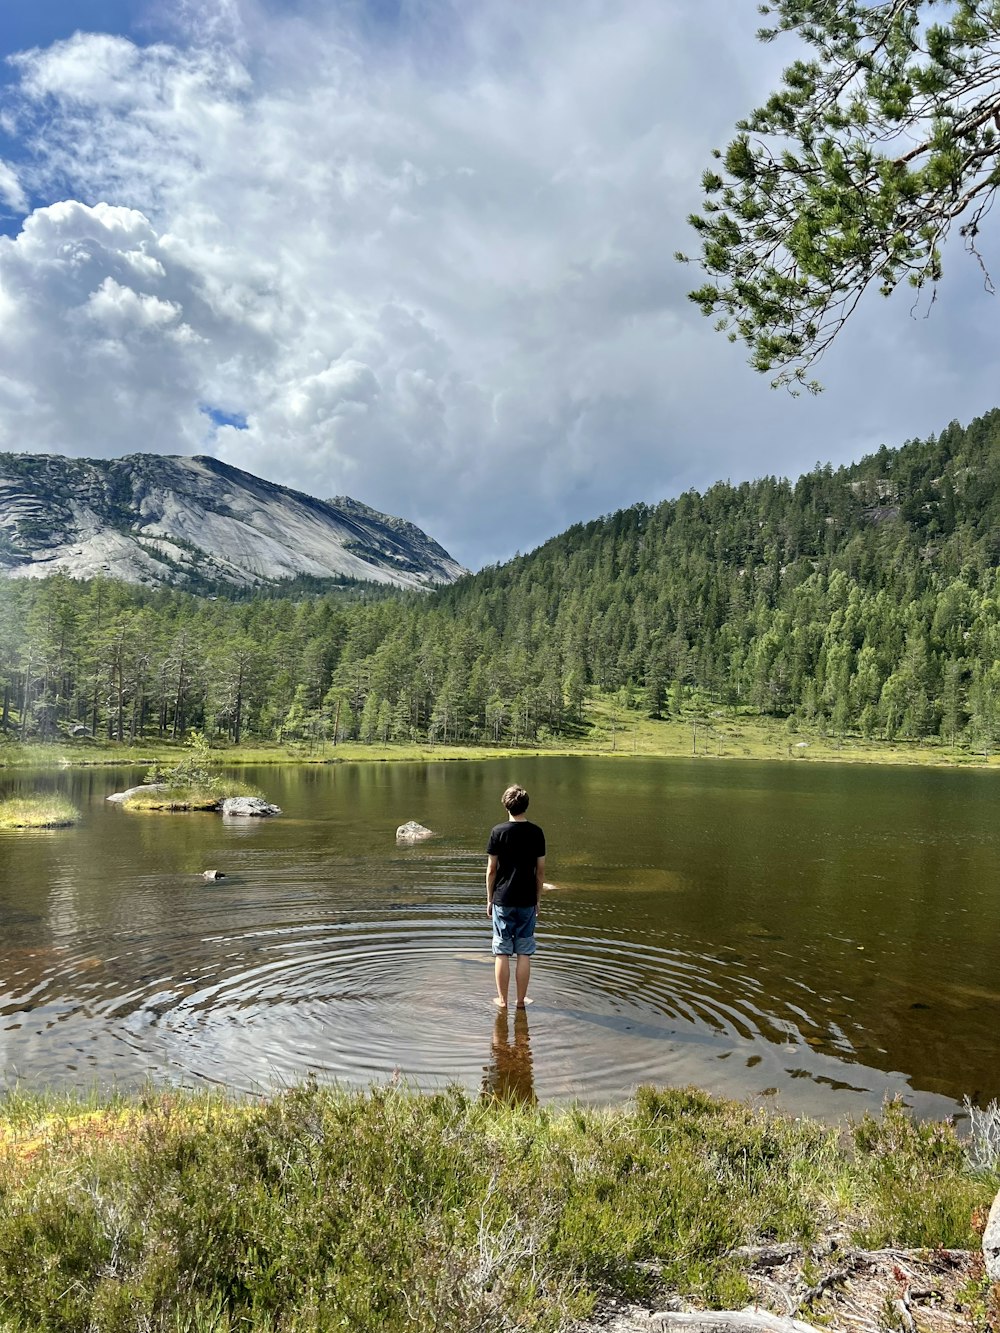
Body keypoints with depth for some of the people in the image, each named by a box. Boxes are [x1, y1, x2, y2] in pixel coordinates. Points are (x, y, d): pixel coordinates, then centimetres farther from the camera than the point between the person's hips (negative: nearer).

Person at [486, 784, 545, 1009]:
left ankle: (502, 999, 14)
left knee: (502, 953, 7)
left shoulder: (498, 832, -7)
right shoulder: (536, 832, -2)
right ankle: (521, 999, 15)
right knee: (524, 953, 8)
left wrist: (489, 900, 6)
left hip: (503, 900, -1)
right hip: (527, 902, 2)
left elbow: (491, 869, -4)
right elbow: (540, 870, 3)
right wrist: (537, 900, 13)